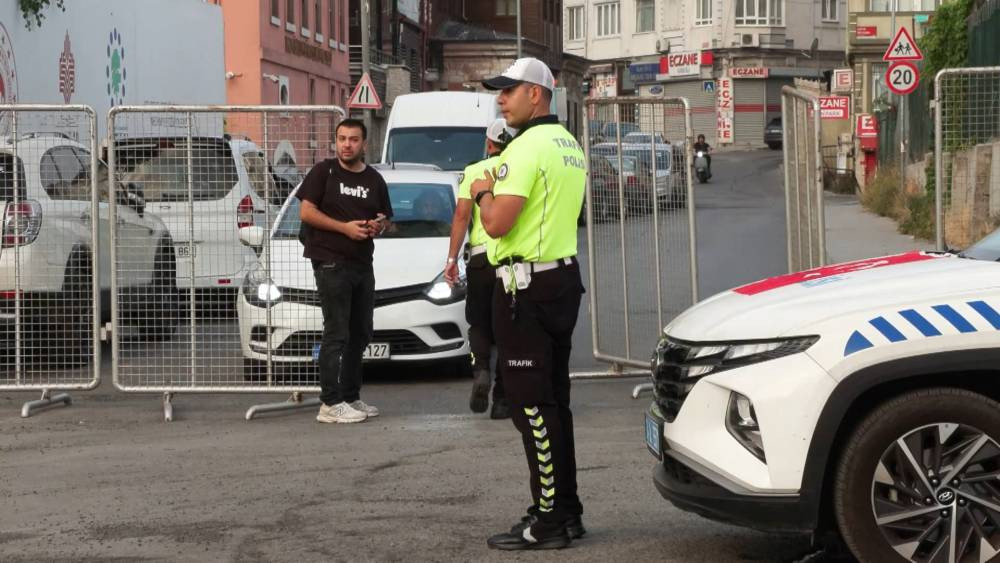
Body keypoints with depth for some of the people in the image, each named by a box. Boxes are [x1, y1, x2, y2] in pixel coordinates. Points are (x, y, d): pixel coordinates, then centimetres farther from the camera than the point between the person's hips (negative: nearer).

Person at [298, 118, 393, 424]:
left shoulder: (374, 179, 14)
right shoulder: (324, 172, -2)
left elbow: (385, 219, 21)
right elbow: (306, 212, -8)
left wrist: (378, 226, -4)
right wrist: (345, 227, -17)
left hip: (362, 264, 7)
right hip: (331, 263, -7)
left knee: (360, 334, 11)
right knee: (336, 334, -11)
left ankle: (351, 397, 21)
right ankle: (330, 404, -12)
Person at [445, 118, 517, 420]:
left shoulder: (473, 171, 1)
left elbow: (462, 215, -5)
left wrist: (452, 258, -3)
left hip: (481, 257, -1)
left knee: (479, 324, 14)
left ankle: (481, 370, -14)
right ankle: (502, 399, 7)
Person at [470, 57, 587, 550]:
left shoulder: (527, 148, -16)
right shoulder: (570, 147, 15)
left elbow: (496, 223, -23)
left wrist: (484, 193, -4)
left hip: (527, 287, -10)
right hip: (564, 278, 10)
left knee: (531, 405, -6)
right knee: (554, 402, 14)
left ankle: (548, 521, -5)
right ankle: (566, 510, 19)